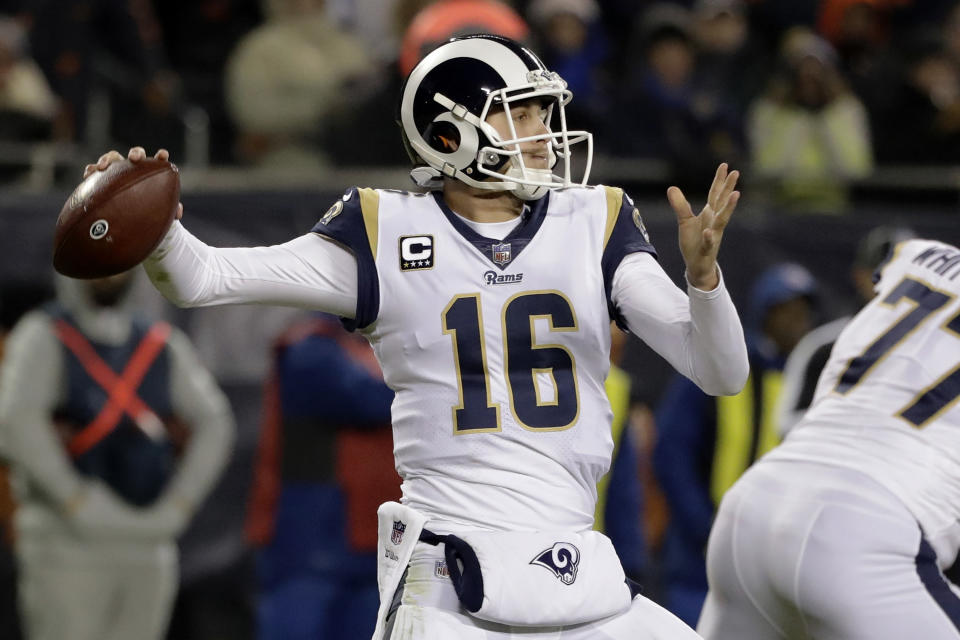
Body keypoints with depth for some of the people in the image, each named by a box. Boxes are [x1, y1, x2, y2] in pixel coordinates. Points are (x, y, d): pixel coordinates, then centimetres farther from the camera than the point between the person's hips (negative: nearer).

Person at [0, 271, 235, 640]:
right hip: (66, 544, -5)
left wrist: (175, 508, -8)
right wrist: (77, 502, -22)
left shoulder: (163, 347, 11)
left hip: (146, 548, 5)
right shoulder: (43, 337, -4)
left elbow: (213, 429, 5)